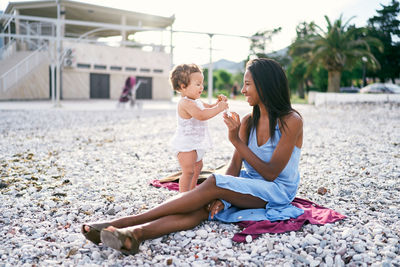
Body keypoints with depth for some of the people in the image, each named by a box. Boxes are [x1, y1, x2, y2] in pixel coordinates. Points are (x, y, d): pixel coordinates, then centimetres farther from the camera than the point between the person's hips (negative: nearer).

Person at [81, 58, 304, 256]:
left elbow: (271, 173, -16)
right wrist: (222, 197, -20)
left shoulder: (291, 121, -11)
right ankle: (136, 234, -47)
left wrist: (237, 141, -21)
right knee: (203, 207, -26)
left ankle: (128, 221, -33)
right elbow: (235, 164, -2)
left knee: (214, 183, -30)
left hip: (277, 191, -5)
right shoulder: (248, 122, 9)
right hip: (248, 186, 6)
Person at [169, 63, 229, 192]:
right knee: (188, 171, -10)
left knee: (197, 166, 24)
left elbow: (209, 108, 19)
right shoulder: (186, 103, -24)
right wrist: (218, 108, -32)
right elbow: (201, 115, -35)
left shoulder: (196, 101, 10)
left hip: (195, 143, 11)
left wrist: (218, 103, -2)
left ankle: (191, 191, 40)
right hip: (185, 144, -11)